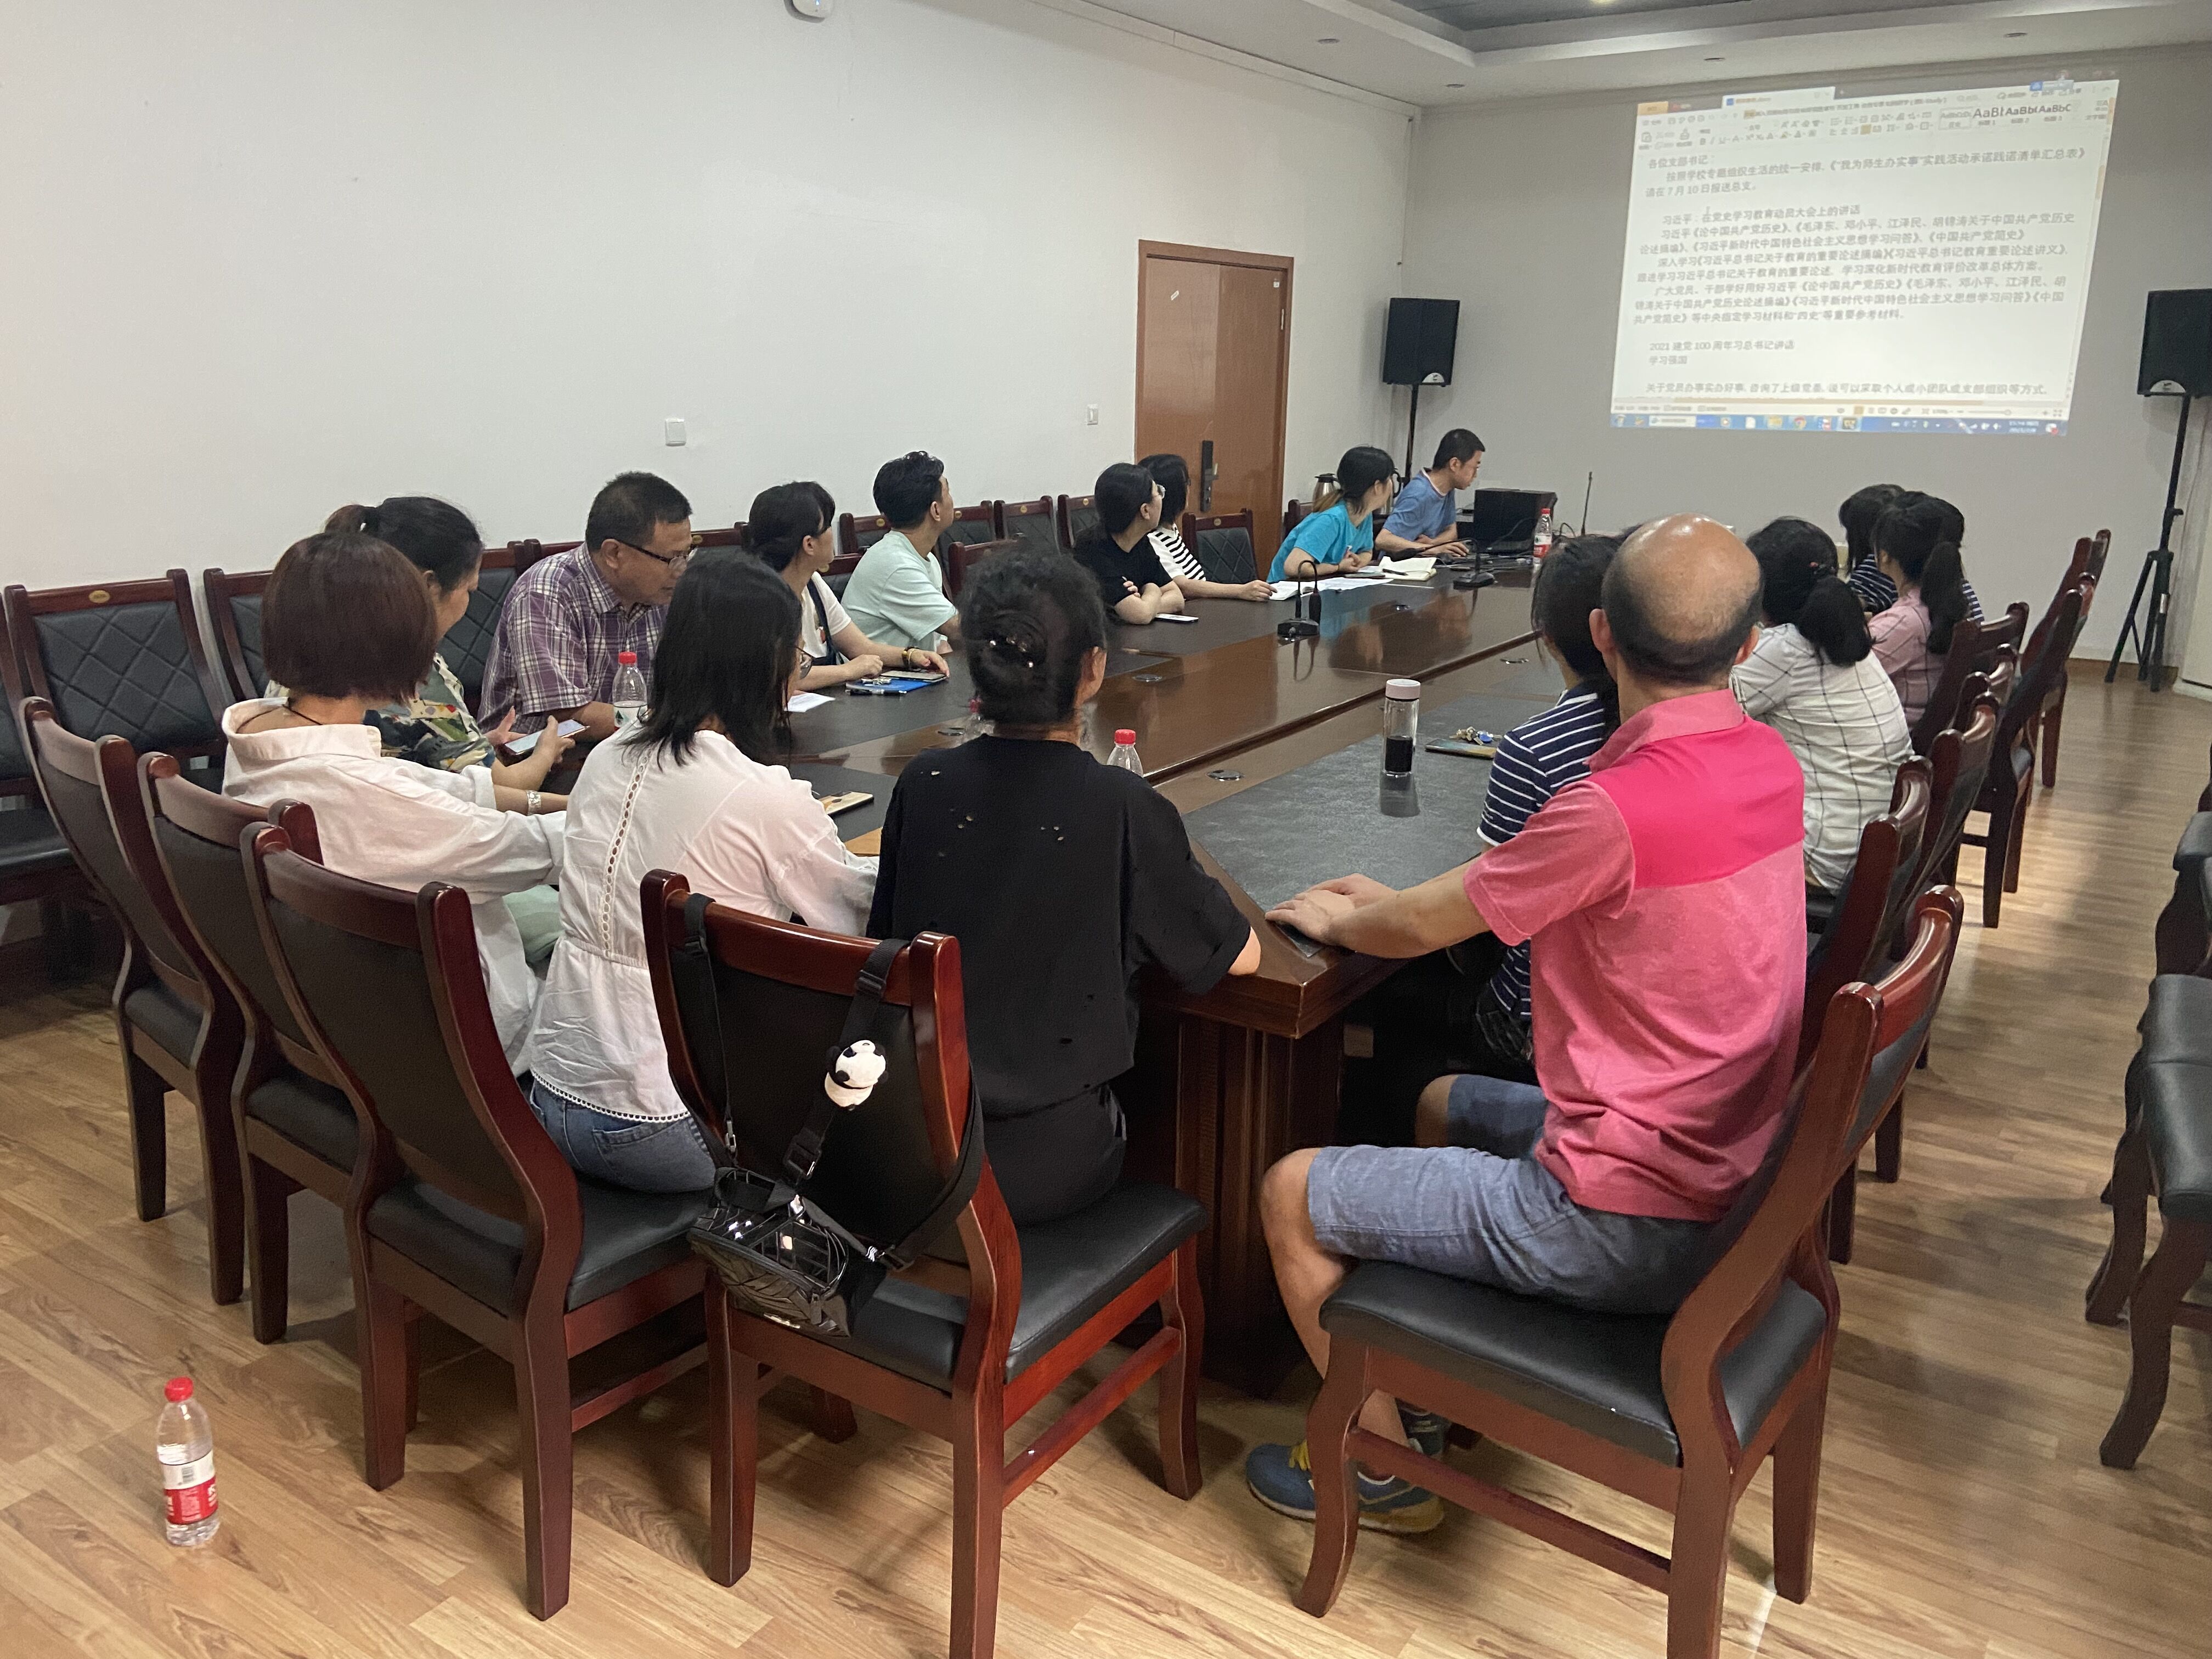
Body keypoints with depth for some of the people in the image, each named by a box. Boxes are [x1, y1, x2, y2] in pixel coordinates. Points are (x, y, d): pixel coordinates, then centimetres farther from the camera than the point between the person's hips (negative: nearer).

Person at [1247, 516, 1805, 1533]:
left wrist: (1334, 917, 8)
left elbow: (1420, 930, -13)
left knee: (1292, 1194, 2)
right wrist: (1399, 902, 12)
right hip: (1722, 1178, 9)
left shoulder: (1618, 805, -29)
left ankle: (1389, 1466, 20)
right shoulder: (1768, 761, -1)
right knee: (1443, 1104, 29)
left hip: (1624, 1227, -9)